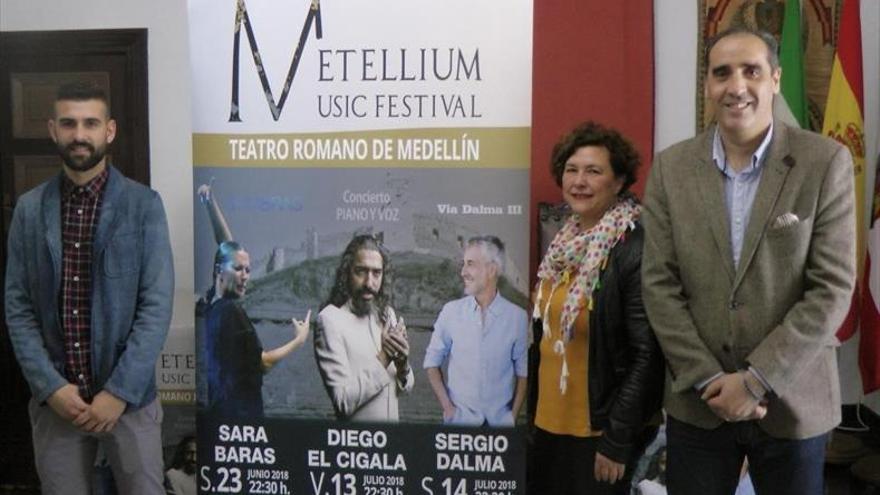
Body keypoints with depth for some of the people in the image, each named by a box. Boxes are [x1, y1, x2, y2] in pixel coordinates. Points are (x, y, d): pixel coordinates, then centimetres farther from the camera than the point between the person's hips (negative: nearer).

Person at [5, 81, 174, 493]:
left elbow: (157, 305, -8)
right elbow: (17, 306, 2)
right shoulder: (29, 209, 4)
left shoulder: (143, 205, -4)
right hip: (54, 399, 2)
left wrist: (119, 391, -13)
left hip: (130, 396, -2)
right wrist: (50, 386, -8)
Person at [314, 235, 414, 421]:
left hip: (392, 419, 6)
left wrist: (402, 365, -15)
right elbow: (344, 401, -23)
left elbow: (406, 386, 4)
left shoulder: (387, 313, 1)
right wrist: (383, 358, -25)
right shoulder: (330, 319, -19)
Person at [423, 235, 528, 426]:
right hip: (459, 420, 0)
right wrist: (447, 407, -3)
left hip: (501, 421, 0)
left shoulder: (517, 316, -5)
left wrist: (513, 416, -3)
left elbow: (522, 372, 2)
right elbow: (432, 362, 3)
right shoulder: (451, 311, -4)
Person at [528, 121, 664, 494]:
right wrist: (534, 410, 12)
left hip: (600, 431, -7)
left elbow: (647, 356, -17)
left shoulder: (636, 250, -17)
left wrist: (618, 441, -16)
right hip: (549, 422, 7)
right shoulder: (564, 242, 4)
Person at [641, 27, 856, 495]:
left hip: (792, 400, -1)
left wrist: (757, 379, -14)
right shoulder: (671, 167, -1)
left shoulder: (826, 162, -6)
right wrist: (709, 379, -9)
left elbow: (832, 288, -10)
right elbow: (659, 284, -3)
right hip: (697, 402, 1)